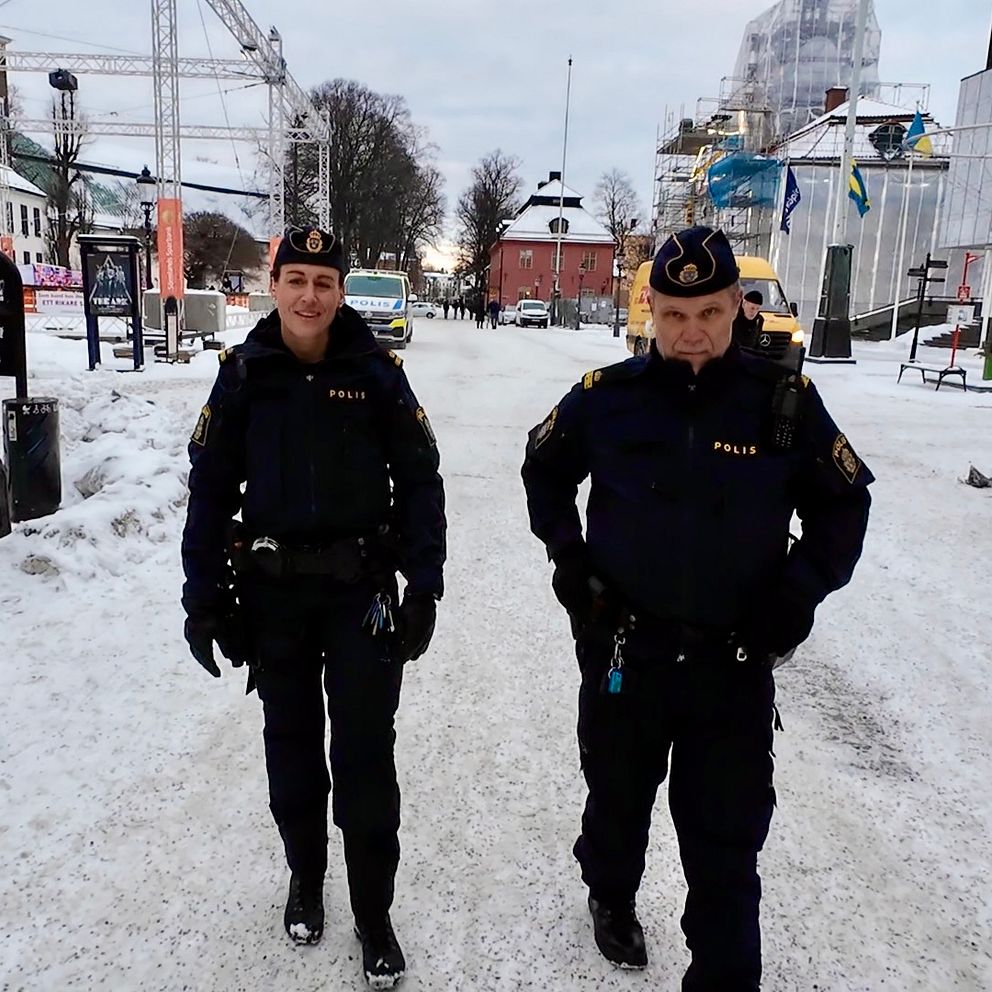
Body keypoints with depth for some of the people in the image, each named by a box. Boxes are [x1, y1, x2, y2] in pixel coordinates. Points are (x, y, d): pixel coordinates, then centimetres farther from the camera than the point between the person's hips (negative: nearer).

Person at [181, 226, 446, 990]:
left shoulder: (376, 370, -6)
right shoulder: (244, 373, -2)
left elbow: (420, 479, -3)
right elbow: (211, 487, 1)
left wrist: (424, 584, -9)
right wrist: (205, 596, -2)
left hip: (362, 589, -2)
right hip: (272, 592, 2)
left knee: (366, 754, 4)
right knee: (291, 744, 16)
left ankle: (374, 913, 22)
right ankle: (305, 877, 39)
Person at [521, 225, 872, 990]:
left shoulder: (785, 399, -7)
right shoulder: (608, 395, -7)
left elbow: (844, 500, 5)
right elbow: (545, 468, 11)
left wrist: (802, 590, -7)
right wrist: (568, 555, 1)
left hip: (737, 659, -1)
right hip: (623, 646, 1)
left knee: (727, 843, 5)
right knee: (618, 798, 23)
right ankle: (612, 897, 53)